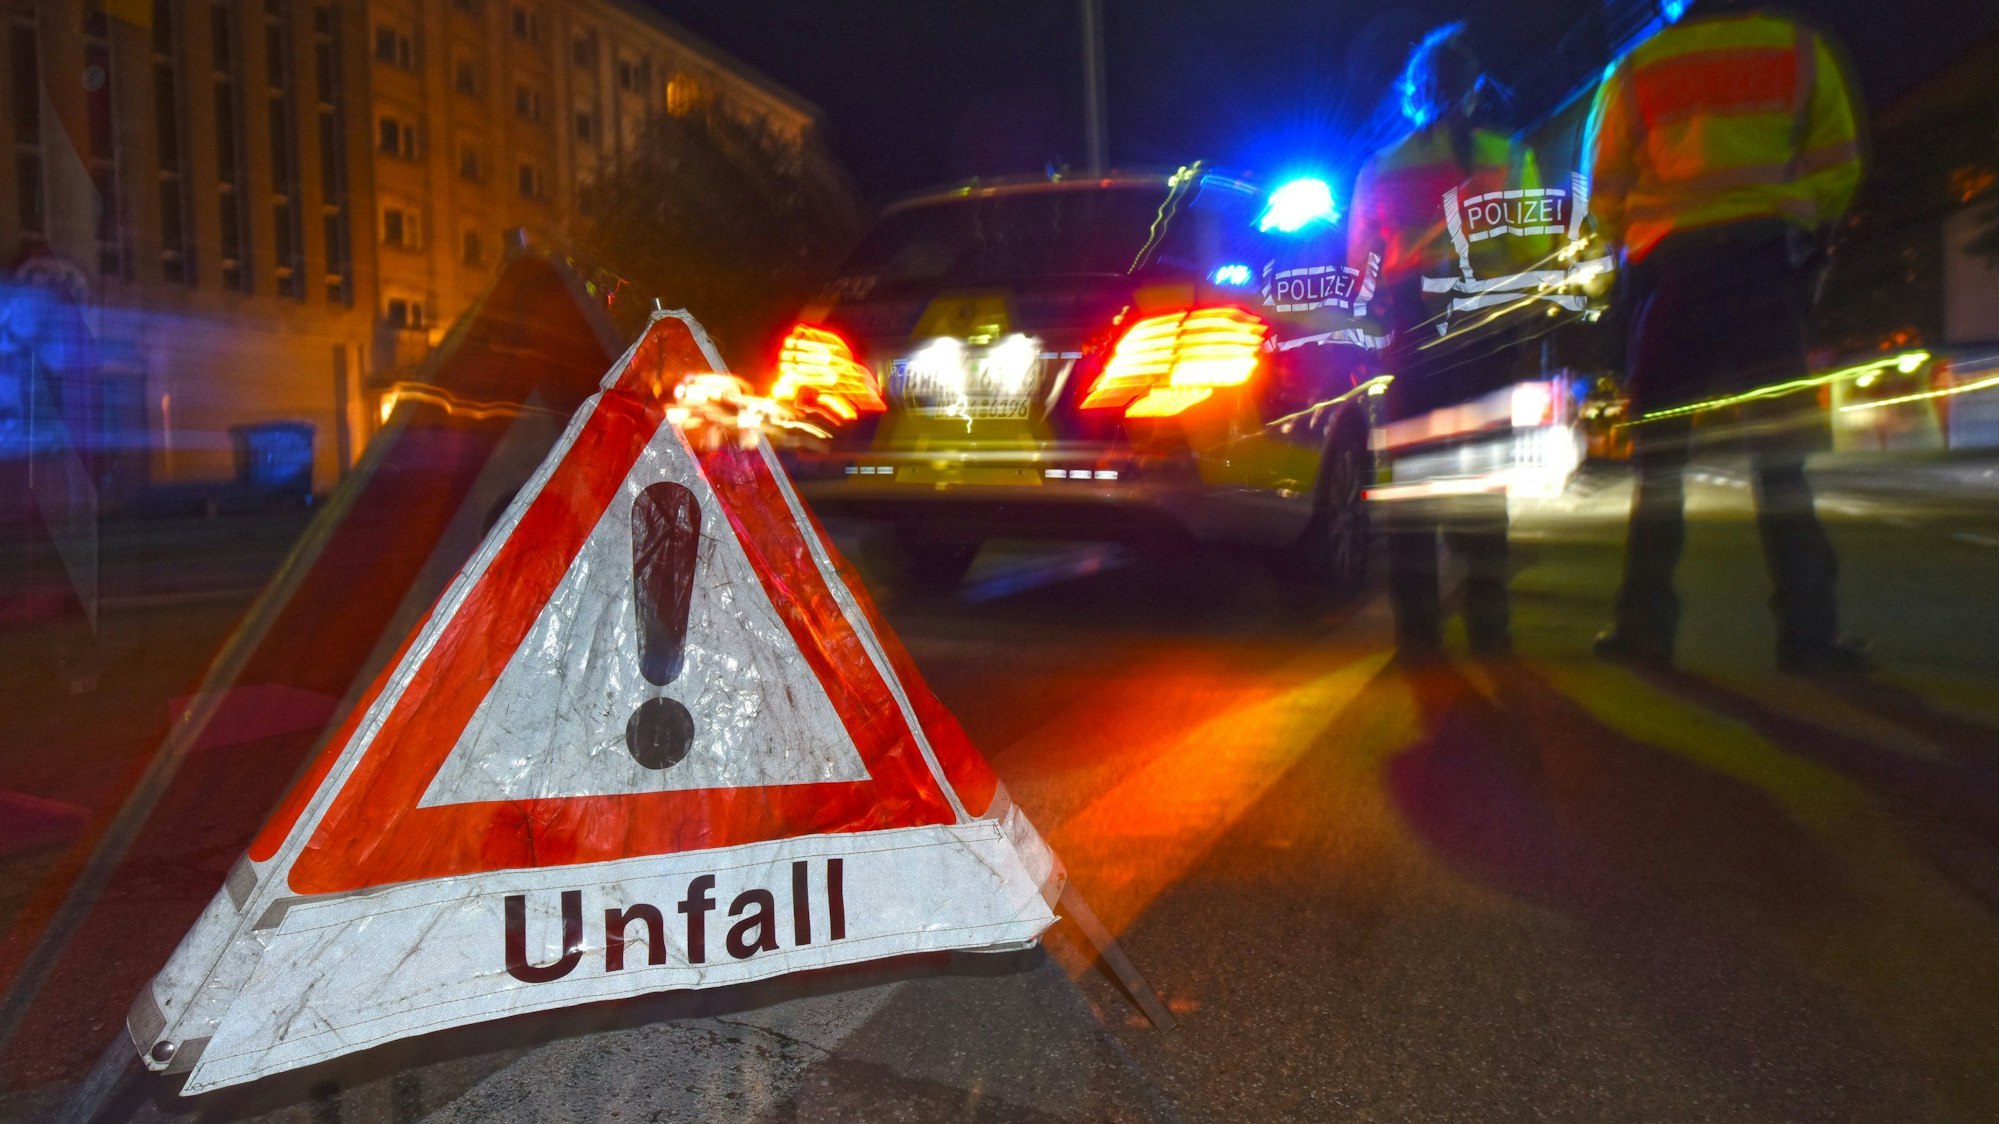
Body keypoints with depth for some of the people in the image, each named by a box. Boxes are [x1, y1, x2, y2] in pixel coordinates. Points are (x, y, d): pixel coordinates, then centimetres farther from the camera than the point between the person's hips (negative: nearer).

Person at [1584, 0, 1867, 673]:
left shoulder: (1635, 69, 9)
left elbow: (1603, 187, 7)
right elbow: (1837, 166, 8)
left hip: (1666, 264, 0)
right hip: (1766, 256, 0)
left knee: (1658, 451, 3)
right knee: (1778, 449, 0)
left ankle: (1644, 625, -1)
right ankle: (1806, 630, -5)